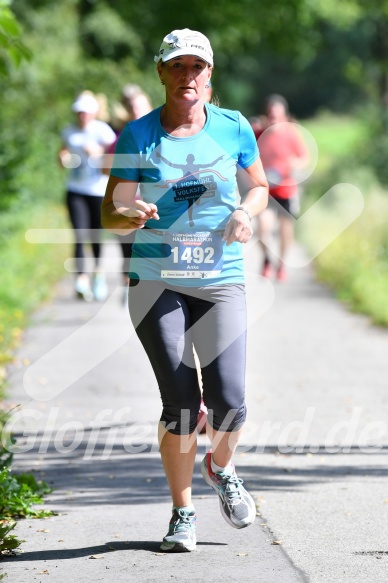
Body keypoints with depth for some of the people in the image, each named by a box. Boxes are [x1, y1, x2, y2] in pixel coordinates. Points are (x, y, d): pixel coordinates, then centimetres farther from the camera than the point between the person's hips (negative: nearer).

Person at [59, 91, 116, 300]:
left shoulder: (102, 130, -6)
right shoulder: (69, 132, 7)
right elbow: (63, 157, 20)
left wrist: (98, 153, -26)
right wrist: (64, 159, -3)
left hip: (99, 190, -2)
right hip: (76, 190, 2)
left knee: (95, 233, 8)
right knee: (79, 234, -10)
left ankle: (98, 271, 34)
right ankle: (82, 280, -12)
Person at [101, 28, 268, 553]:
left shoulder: (234, 128, 4)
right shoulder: (138, 136, -1)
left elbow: (258, 186, 18)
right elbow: (110, 212, 0)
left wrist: (246, 213, -4)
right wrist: (130, 216, -24)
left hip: (222, 280, 1)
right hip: (156, 282, -1)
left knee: (228, 398, -11)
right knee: (180, 401, -6)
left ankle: (221, 469, 24)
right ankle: (182, 511, 13)